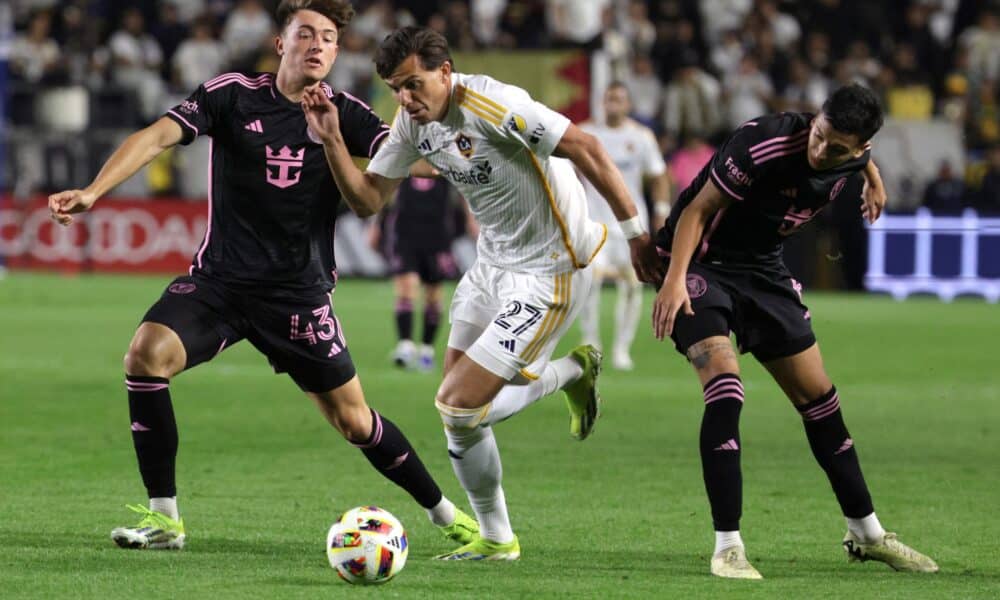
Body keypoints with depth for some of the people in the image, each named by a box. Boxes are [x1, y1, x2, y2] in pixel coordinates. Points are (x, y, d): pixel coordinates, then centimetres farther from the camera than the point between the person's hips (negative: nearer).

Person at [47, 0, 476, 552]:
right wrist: (92, 192, -28)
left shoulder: (346, 114, -1)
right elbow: (157, 136, -14)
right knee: (146, 354, -24)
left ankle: (444, 512, 26)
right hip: (219, 279, 0)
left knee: (353, 422, 2)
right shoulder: (232, 95, -4)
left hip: (300, 293, 0)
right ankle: (163, 517, -13)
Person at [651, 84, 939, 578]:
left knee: (820, 398, 9)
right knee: (725, 390, -24)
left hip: (762, 270, 6)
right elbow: (698, 209, -23)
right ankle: (727, 547, -18)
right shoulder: (764, 143, -29)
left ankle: (866, 534, 24)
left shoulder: (849, 170, -9)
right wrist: (674, 280, -31)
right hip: (699, 262, -6)